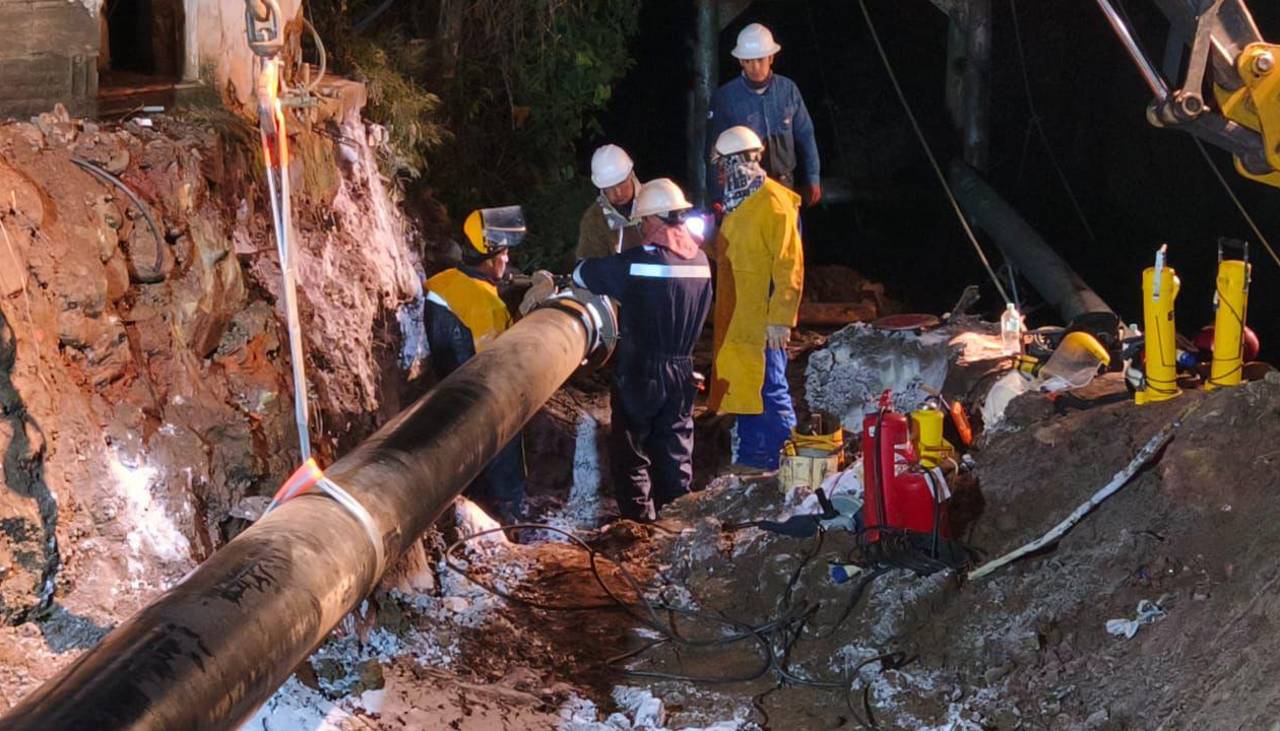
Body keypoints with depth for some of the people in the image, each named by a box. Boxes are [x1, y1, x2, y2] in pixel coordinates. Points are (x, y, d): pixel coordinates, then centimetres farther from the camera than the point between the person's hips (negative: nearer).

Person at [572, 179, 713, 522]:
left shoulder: (637, 262, -17)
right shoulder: (700, 261, 0)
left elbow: (581, 274, -8)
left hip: (640, 373, -5)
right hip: (681, 371, 5)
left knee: (631, 453, 6)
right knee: (676, 452, 14)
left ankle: (639, 523, 6)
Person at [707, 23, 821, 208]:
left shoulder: (788, 90, 1)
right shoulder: (725, 97, -6)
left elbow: (805, 136, 10)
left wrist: (812, 179, 7)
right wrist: (718, 198, -5)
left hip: (784, 185, 3)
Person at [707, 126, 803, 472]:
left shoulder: (774, 204, -17)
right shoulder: (740, 200, 13)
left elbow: (789, 266, -20)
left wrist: (780, 318, -22)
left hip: (763, 320, -9)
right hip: (735, 317, 9)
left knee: (769, 389, -4)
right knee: (741, 387, 14)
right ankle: (751, 456, 23)